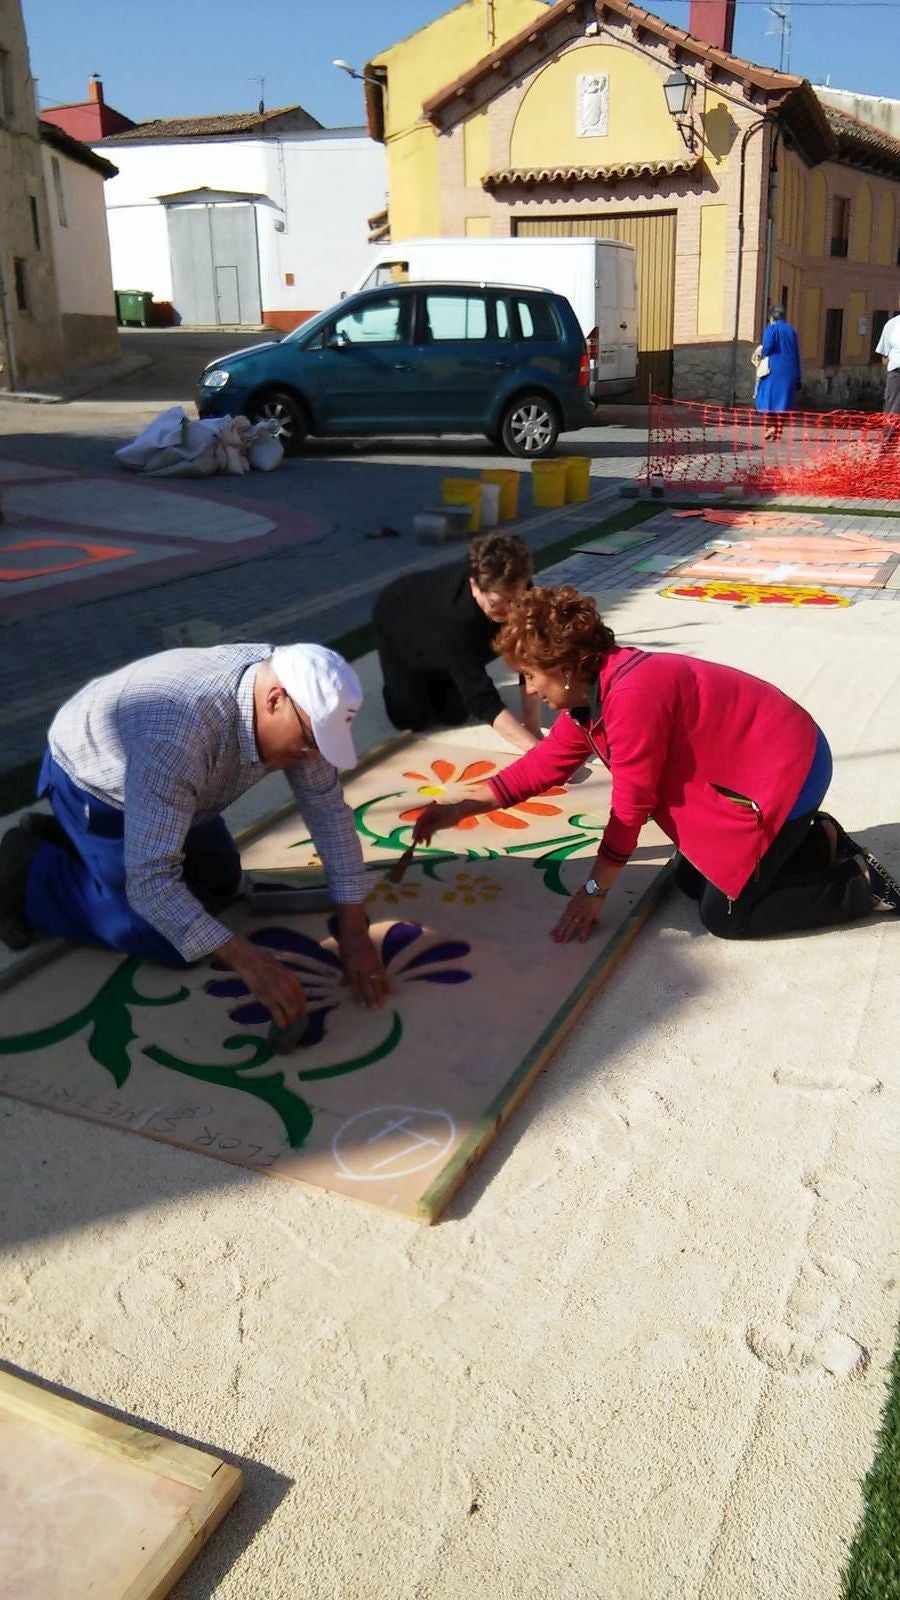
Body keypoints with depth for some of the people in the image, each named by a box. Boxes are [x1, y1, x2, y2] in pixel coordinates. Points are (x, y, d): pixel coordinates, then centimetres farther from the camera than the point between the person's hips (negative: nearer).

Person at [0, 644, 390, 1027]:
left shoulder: (292, 691, -23)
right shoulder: (179, 739, -45)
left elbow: (328, 808, -15)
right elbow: (149, 882, -42)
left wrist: (354, 931, -18)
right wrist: (249, 962, -44)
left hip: (164, 778, 7)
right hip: (92, 781, -7)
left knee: (218, 885, 18)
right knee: (170, 944, -8)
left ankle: (68, 842, 26)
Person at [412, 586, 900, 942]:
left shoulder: (631, 696, -29)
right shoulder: (589, 690, 1)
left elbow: (631, 804, -22)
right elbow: (544, 763, 9)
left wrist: (595, 889, -12)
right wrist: (462, 807, 7)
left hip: (784, 772, -10)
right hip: (751, 767, 10)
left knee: (727, 915, -5)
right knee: (693, 879, 15)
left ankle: (861, 884, 6)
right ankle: (818, 839, 21)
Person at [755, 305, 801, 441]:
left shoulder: (771, 328, -3)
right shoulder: (792, 331, 14)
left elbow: (767, 346, -20)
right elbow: (797, 355, 14)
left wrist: (762, 355, 4)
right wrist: (797, 378, 16)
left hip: (773, 370, -5)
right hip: (789, 372, 5)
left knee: (768, 396, 2)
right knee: (783, 400, 7)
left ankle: (771, 425, -17)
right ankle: (778, 432, 5)